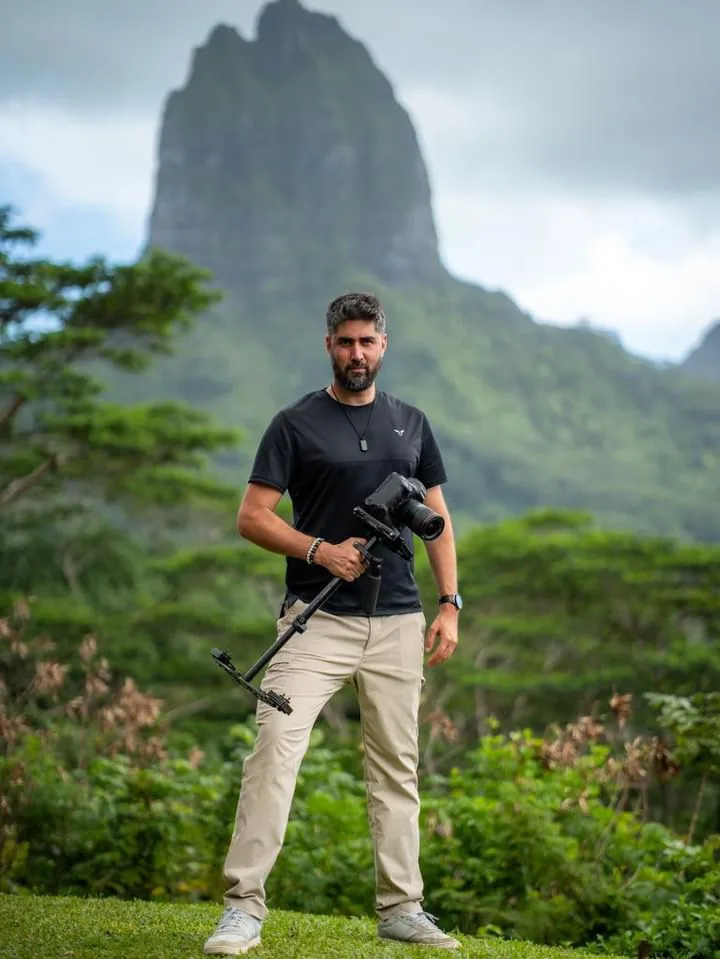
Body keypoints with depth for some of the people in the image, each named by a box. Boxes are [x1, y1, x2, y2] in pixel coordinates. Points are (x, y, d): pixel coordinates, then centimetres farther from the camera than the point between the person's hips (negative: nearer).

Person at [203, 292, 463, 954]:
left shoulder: (411, 423, 13)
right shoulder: (296, 424, 1)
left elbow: (437, 516, 15)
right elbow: (252, 516, -2)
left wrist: (449, 605, 6)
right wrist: (321, 550, -15)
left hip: (398, 623, 4)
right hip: (317, 619, -4)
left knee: (397, 765, 9)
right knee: (276, 747, -15)